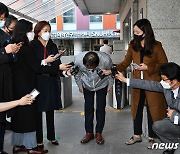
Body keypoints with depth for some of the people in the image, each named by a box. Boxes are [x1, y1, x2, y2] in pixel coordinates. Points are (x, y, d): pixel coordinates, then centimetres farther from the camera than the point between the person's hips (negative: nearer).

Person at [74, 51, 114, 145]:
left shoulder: (106, 60, -34)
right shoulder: (78, 60, -31)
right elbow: (77, 73, -7)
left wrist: (110, 85, 0)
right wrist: (80, 85, 3)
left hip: (102, 85, -1)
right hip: (87, 86, 1)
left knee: (101, 109, 0)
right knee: (88, 109, 2)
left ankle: (99, 133, 13)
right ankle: (89, 133, 14)